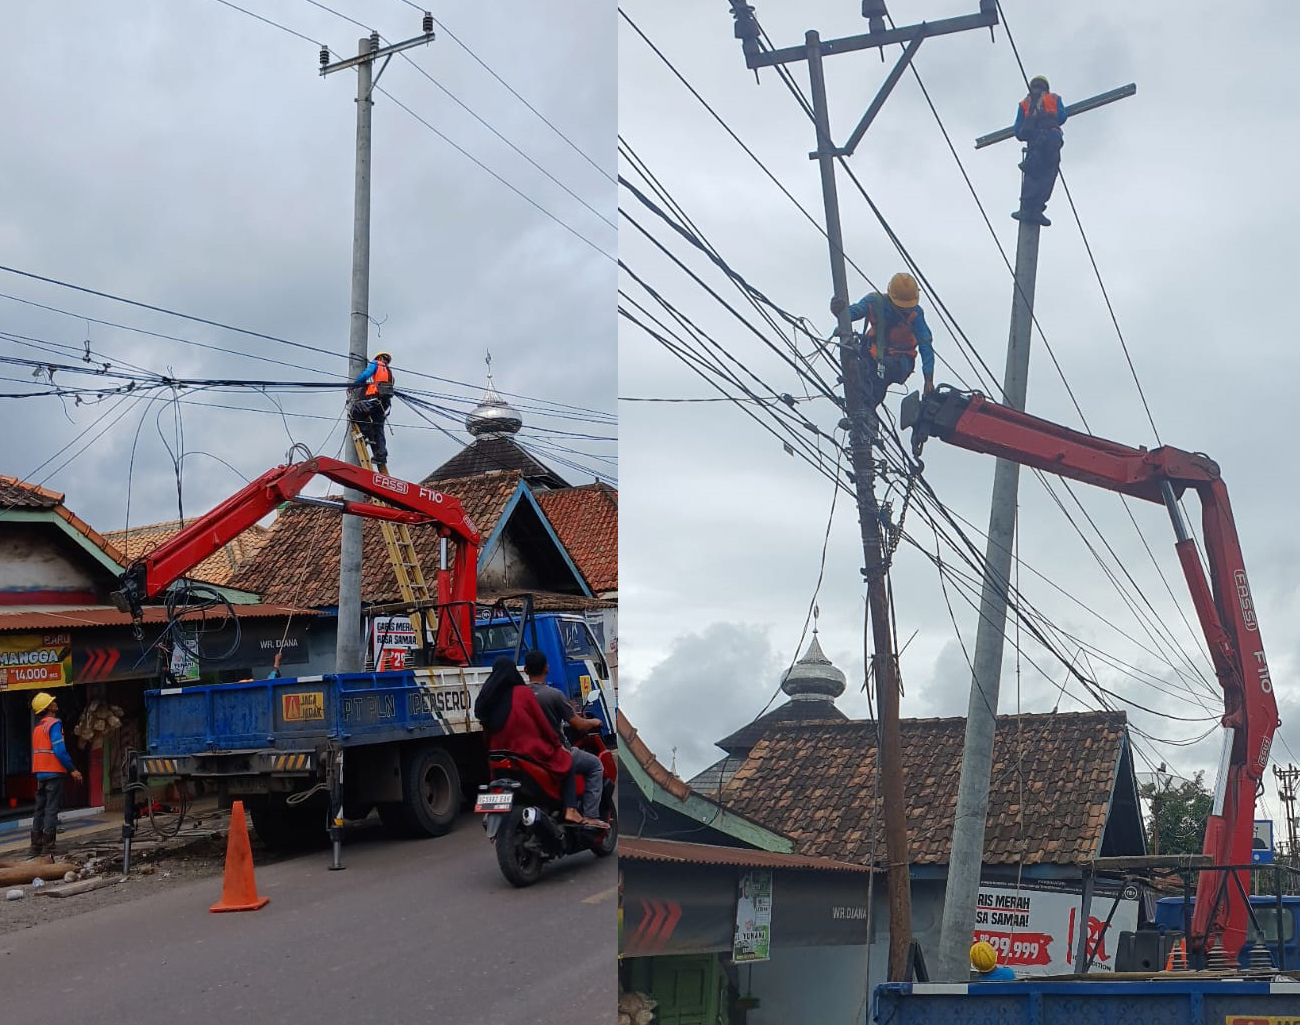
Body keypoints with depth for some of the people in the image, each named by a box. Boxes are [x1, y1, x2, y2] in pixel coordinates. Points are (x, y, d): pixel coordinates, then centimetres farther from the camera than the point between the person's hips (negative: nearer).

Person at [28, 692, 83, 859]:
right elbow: (60, 750, -19)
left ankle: (36, 847, 14)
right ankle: (49, 846, -7)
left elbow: (39, 752, 17)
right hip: (54, 772, -8)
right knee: (51, 809, -6)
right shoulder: (53, 724, -11)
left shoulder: (38, 727, 16)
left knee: (40, 809, 11)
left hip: (40, 774, 8)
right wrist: (72, 769, -15)